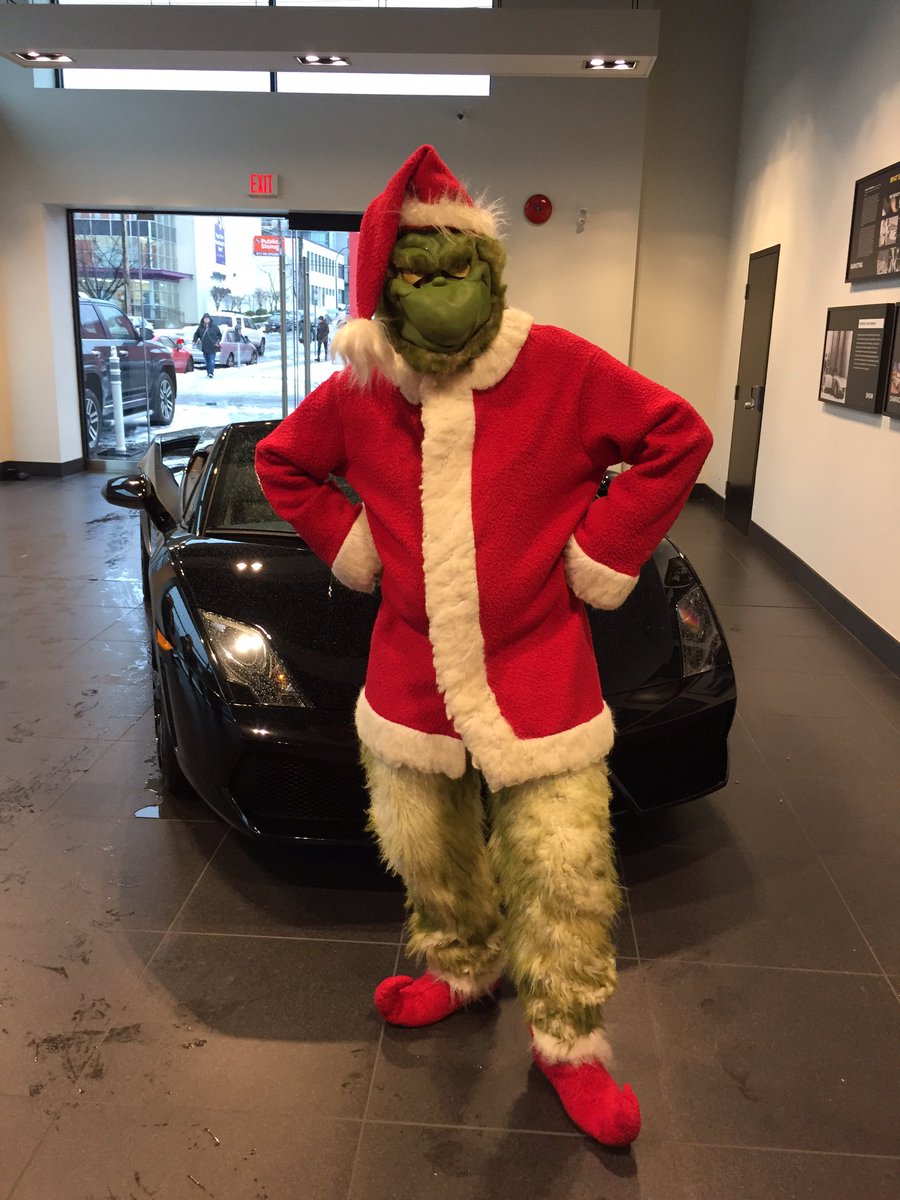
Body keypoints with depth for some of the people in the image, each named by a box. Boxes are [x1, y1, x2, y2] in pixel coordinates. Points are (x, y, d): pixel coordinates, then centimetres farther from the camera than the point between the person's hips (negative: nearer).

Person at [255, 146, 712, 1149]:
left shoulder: (562, 370, -10)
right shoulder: (358, 392, 0)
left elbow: (677, 437, -5)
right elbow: (282, 463, 17)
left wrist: (599, 555, -8)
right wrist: (350, 545, 5)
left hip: (537, 678, -3)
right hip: (411, 679, 4)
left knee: (562, 876, 2)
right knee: (430, 858, 20)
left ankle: (568, 1045, 27)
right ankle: (461, 971, 49)